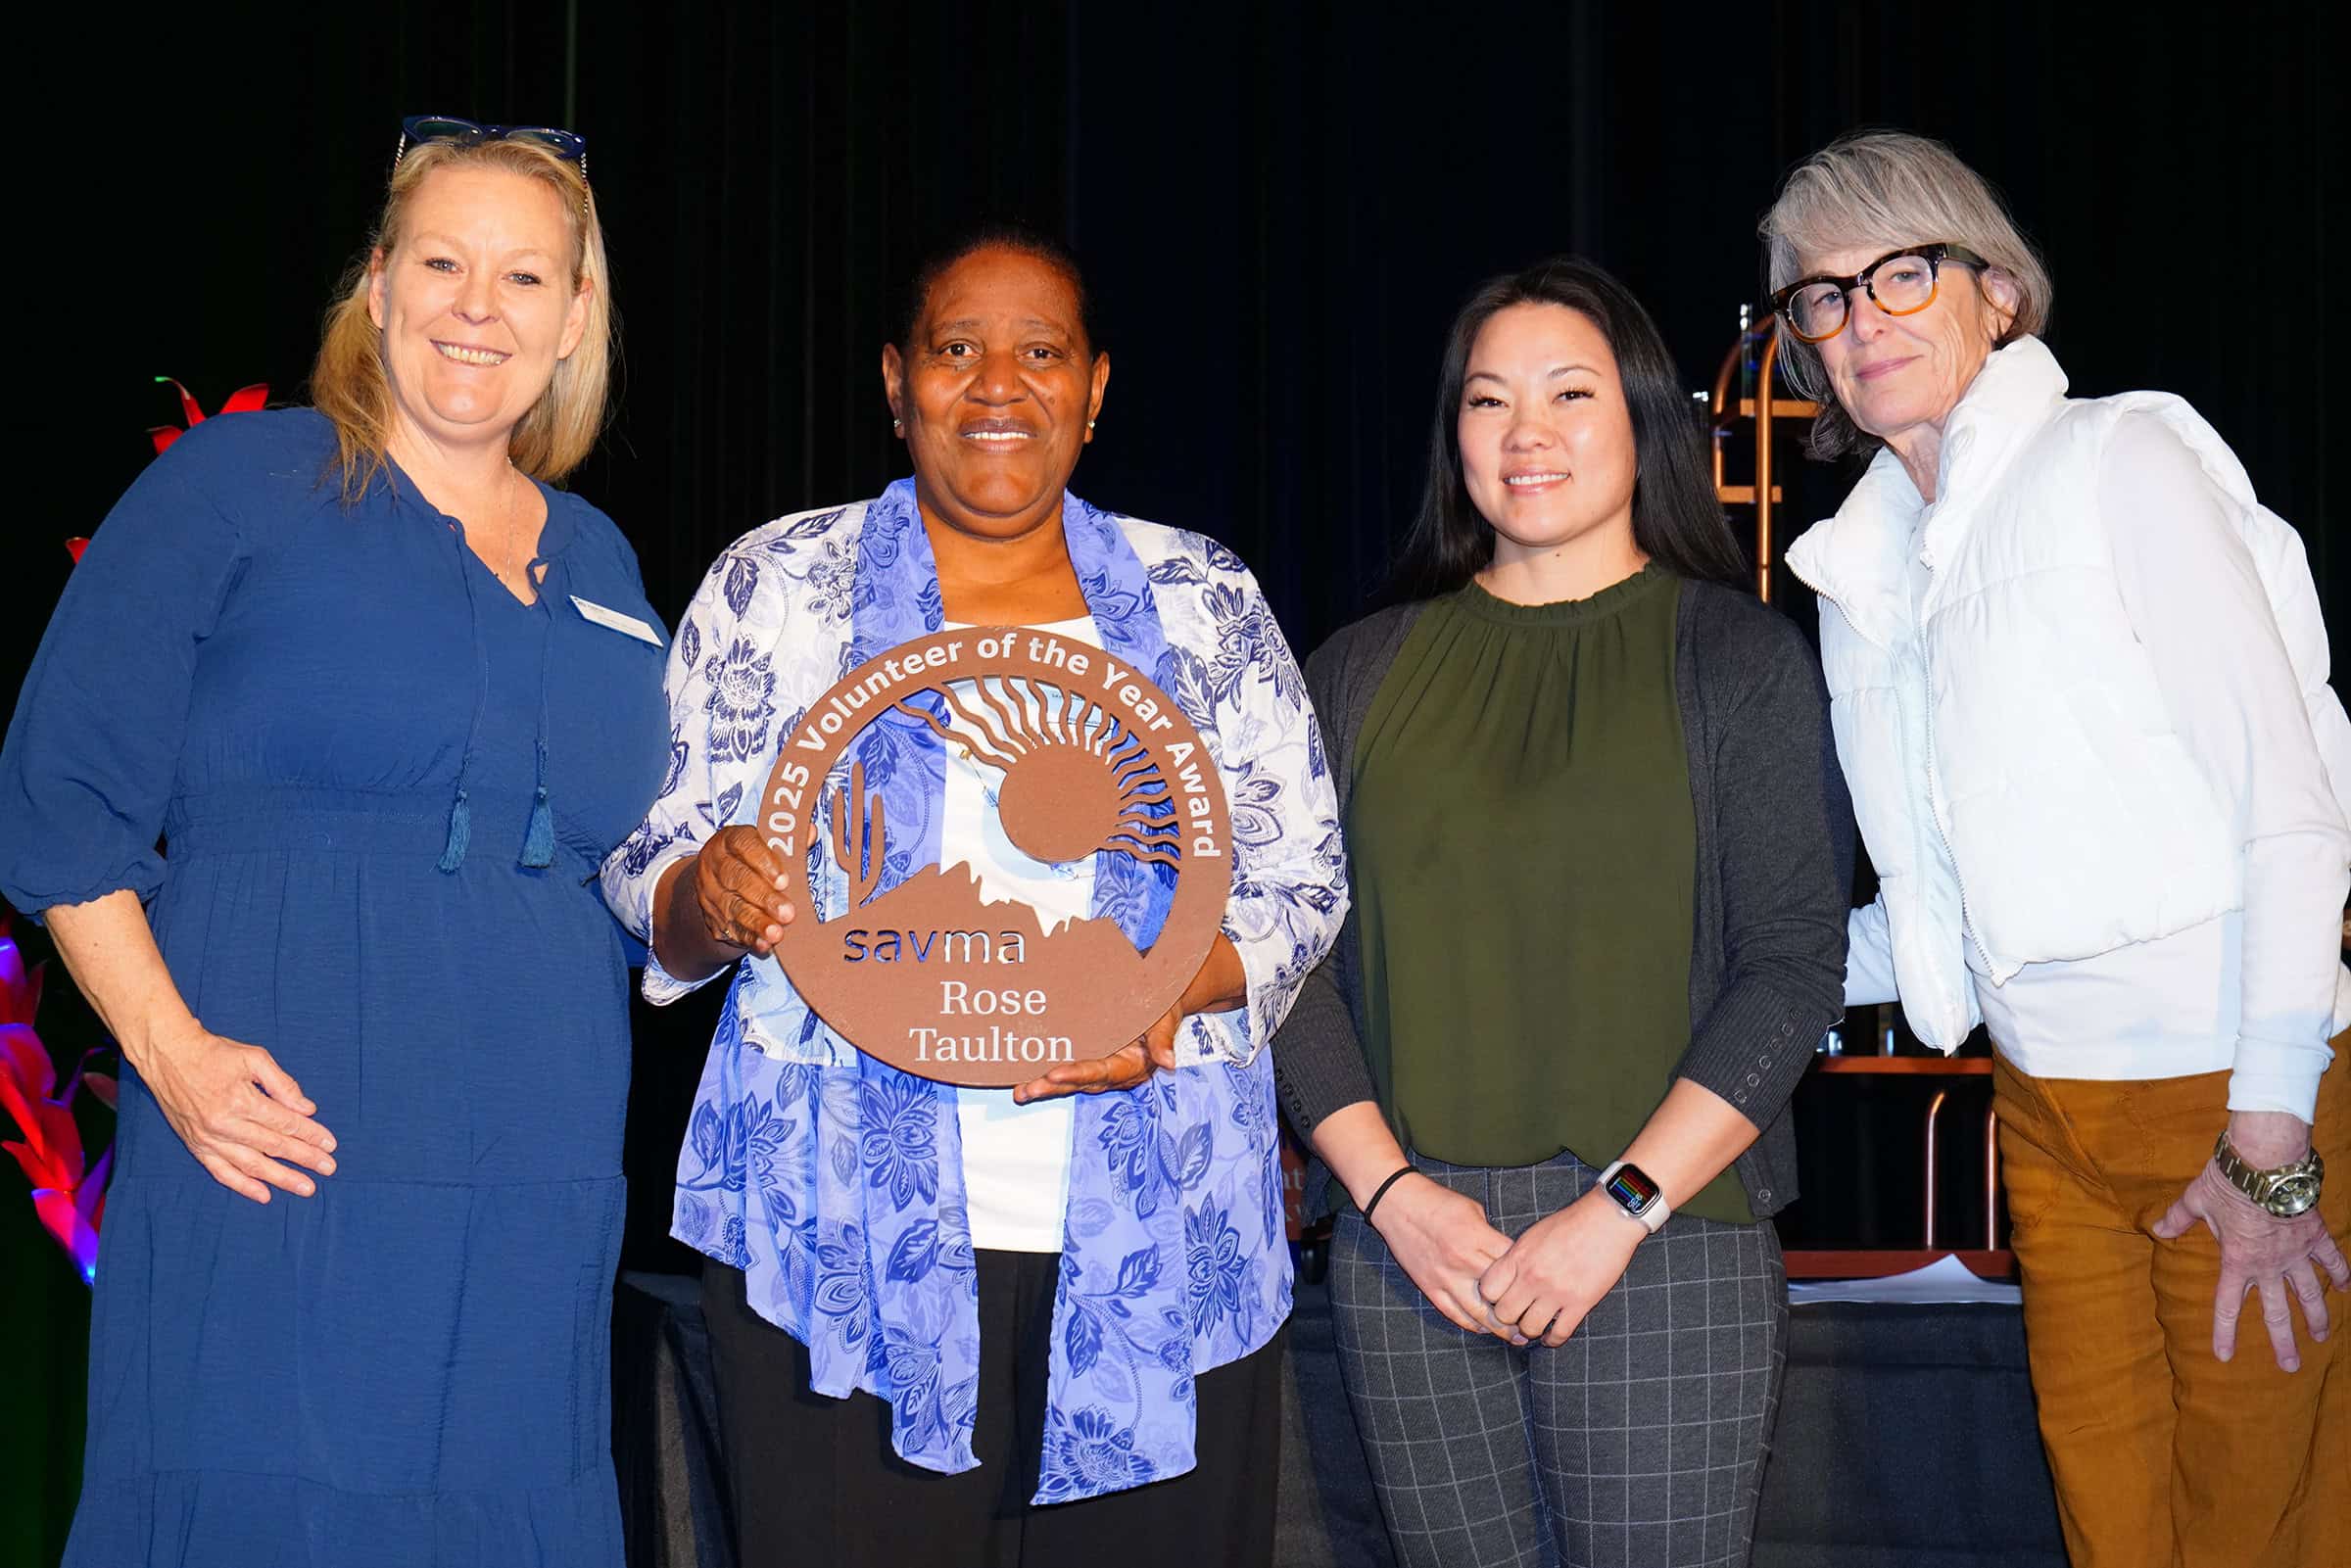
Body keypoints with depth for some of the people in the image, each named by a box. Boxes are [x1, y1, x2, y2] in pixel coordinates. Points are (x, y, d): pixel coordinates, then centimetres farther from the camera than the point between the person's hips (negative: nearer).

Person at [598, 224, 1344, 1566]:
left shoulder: (1204, 600, 10)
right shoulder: (777, 584, 7)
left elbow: (1301, 878, 9)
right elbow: (644, 872, 7)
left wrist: (1182, 987, -11)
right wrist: (711, 900, -17)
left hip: (1162, 1236, 1)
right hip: (846, 1236, -1)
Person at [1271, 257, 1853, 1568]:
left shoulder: (1740, 658, 3)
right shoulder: (1362, 672, 10)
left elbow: (1795, 965, -3)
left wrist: (1620, 1212, -12)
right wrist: (1391, 1191, -7)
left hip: (1665, 1252, -2)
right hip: (1409, 1254, 2)